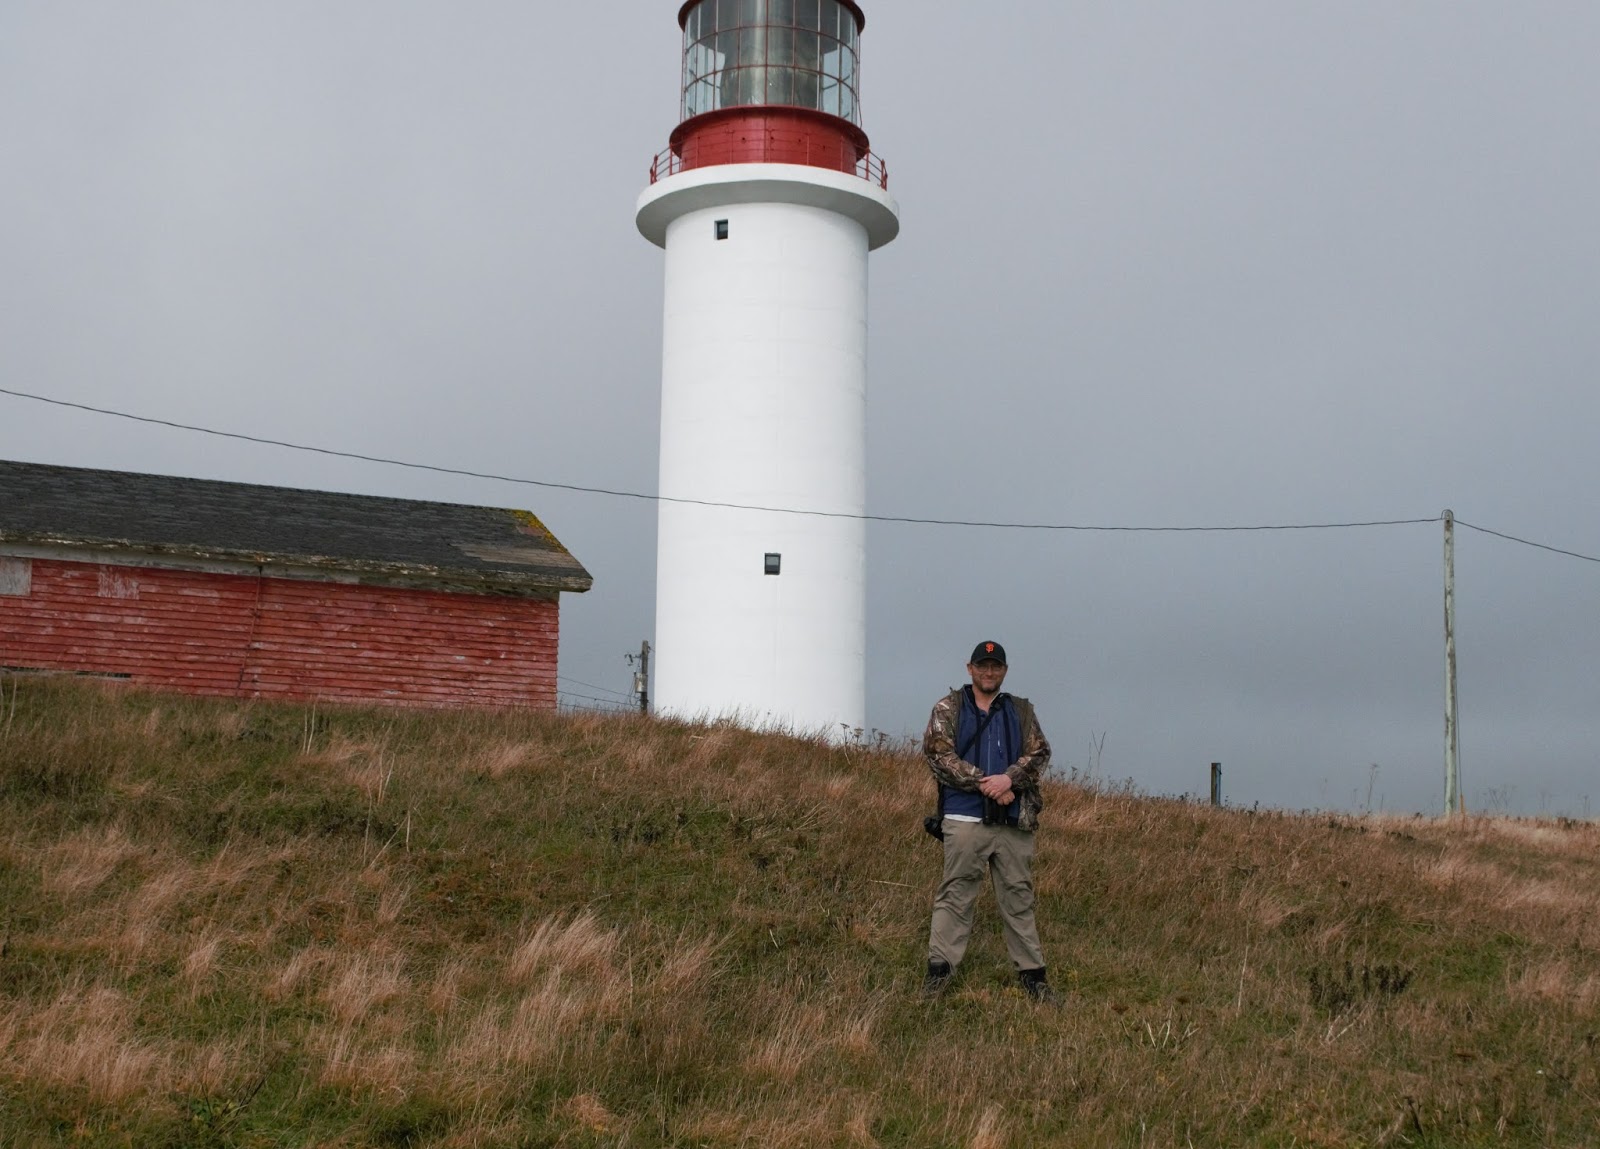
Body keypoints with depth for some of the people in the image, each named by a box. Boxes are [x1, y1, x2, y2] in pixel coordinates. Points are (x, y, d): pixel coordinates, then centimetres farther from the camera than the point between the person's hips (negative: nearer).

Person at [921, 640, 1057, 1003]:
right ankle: (939, 969, 5)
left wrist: (1008, 779, -15)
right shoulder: (948, 709, 4)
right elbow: (938, 753, -7)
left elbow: (1039, 753, 4)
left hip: (1014, 820, 3)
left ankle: (1032, 973, 15)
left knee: (1018, 897, 8)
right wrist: (985, 784, -14)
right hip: (965, 819, -3)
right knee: (955, 895, -1)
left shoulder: (1021, 712, 14)